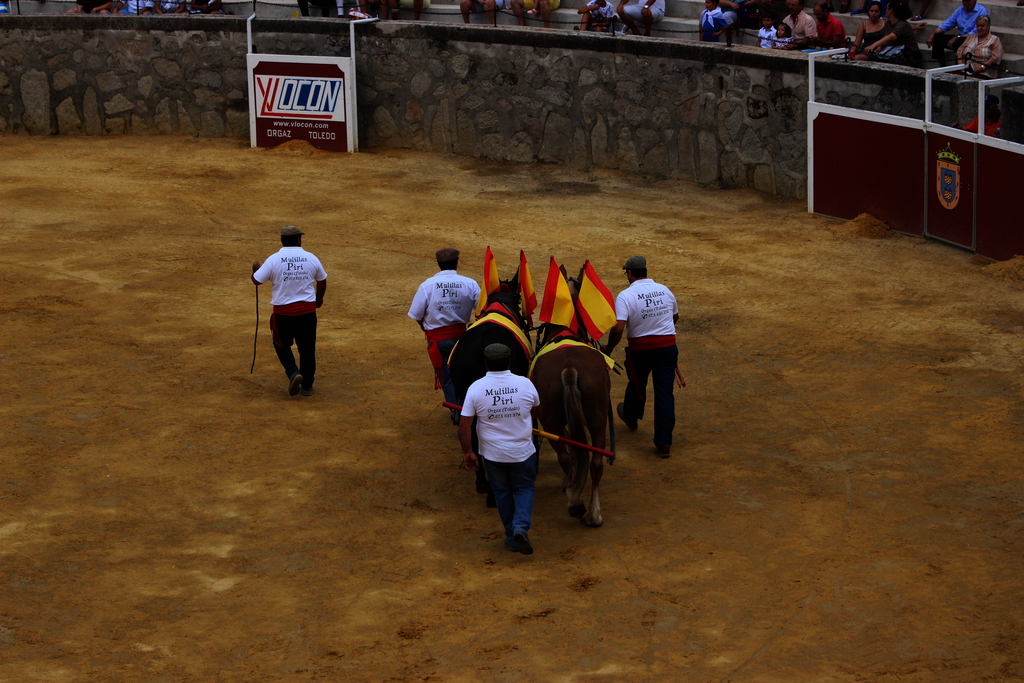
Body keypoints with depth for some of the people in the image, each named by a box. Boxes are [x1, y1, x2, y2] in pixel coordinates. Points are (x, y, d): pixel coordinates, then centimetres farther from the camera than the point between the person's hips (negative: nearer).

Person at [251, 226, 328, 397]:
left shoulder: (274, 260, -9)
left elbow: (257, 280, -5)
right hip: (307, 310, 2)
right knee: (307, 347, 13)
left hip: (283, 311, -2)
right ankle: (307, 385, 18)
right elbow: (322, 281, 13)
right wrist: (319, 298, 33)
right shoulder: (311, 259, -1)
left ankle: (293, 372, -5)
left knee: (282, 345, 18)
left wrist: (255, 267, 18)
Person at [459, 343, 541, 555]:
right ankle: (521, 526, -6)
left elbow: (464, 424, -13)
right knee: (524, 489, 17)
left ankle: (512, 537, 23)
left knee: (502, 492, 17)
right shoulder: (525, 384, -10)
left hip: (492, 454, 0)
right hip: (523, 452, 0)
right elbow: (536, 410, 9)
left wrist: (467, 452, -3)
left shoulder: (476, 388, -14)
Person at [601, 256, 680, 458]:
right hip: (667, 346, 2)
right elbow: (675, 317, 18)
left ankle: (631, 417, 53)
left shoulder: (626, 296, -15)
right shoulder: (664, 290, 2)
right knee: (664, 391, 3)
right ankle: (664, 443, 0)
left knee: (637, 385, 24)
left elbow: (618, 328, -24)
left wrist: (608, 349, -9)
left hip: (640, 348, -2)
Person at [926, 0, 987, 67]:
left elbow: (975, 33, -22)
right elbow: (946, 25, 11)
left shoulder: (982, 11, -12)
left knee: (960, 41, -37)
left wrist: (956, 38, -27)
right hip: (960, 37, 7)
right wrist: (933, 34, -7)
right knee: (937, 37, -7)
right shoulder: (960, 10, 10)